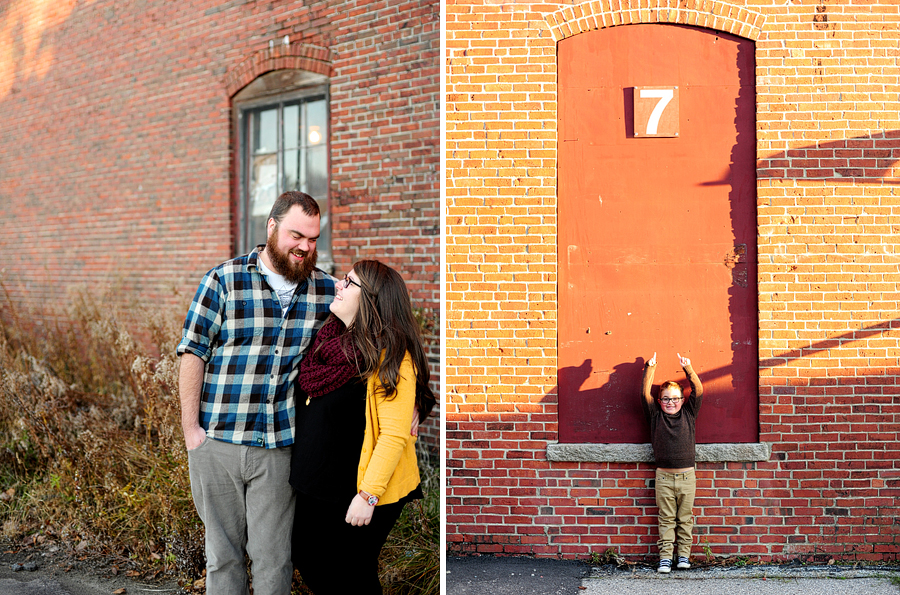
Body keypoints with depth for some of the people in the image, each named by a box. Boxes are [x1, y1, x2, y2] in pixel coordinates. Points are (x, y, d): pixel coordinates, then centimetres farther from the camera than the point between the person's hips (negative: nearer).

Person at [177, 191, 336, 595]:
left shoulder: (326, 290, 5)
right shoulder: (224, 281, -4)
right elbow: (193, 353, -3)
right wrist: (191, 428, -7)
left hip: (281, 446, 2)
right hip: (218, 442, -1)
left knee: (274, 557, 5)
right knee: (223, 551, 11)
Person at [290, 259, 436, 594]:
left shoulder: (390, 355, -20)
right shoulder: (333, 338, 4)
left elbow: (394, 434, -23)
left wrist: (368, 495, -24)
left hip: (359, 492, -8)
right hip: (318, 484, 8)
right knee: (307, 559, 19)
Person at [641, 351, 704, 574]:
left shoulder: (689, 414, 8)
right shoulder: (655, 416, 6)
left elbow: (698, 391, 1)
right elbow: (645, 394, -2)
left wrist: (688, 369, -7)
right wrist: (649, 368, -8)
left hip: (687, 476, 1)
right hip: (664, 476, -1)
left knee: (685, 518, 6)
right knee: (666, 519, 3)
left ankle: (684, 555, 15)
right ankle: (665, 557, 5)